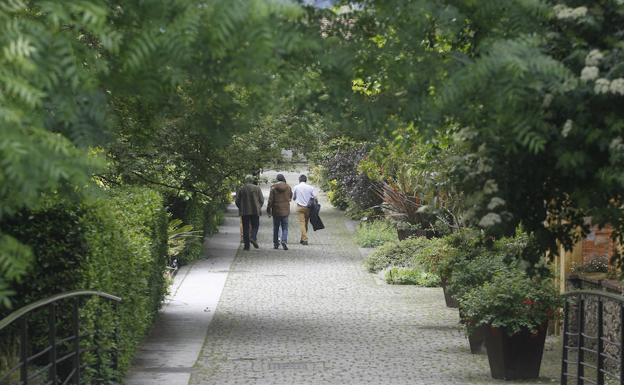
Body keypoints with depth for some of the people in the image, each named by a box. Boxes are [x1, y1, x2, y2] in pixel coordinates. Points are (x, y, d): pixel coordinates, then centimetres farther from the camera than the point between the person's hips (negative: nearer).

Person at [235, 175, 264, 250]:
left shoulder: (240, 189, 1)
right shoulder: (257, 188, 0)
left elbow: (237, 201, 2)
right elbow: (261, 200, 1)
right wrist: (259, 207, 18)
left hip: (244, 211, 1)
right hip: (255, 211, -1)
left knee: (246, 228, 5)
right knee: (255, 226, 10)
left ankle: (246, 245, 2)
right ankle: (253, 238, -17)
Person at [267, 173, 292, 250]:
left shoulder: (274, 188, -9)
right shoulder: (288, 187, -2)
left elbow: (270, 200, -7)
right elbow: (290, 197, 14)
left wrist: (268, 210, 0)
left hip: (276, 210, -1)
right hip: (285, 210, 1)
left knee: (276, 228, 11)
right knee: (285, 228, 5)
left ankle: (276, 243, 15)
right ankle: (284, 241, -16)